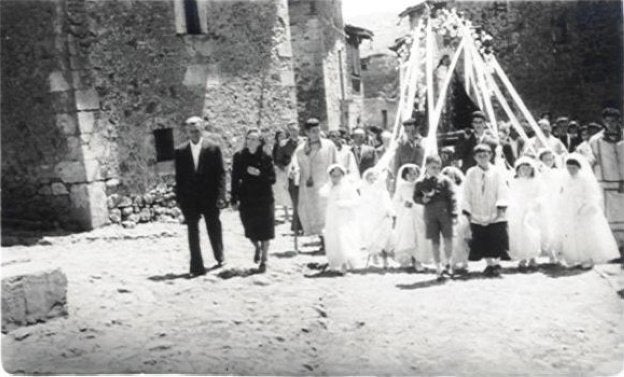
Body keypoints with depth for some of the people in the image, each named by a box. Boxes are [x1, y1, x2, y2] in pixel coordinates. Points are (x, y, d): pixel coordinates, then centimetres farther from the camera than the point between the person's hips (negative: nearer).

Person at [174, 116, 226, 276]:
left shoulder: (213, 148, -1)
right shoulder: (180, 152, 5)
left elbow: (221, 173, -3)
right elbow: (179, 177, 7)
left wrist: (220, 196, -11)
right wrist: (179, 198, 0)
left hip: (210, 197, -1)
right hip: (189, 199, 1)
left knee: (214, 229, 11)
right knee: (192, 232, -1)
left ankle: (220, 257, 35)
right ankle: (197, 267, 3)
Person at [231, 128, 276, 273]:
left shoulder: (265, 158, -5)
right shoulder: (239, 157, -1)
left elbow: (272, 179, -6)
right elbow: (235, 179, 1)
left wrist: (259, 174, -22)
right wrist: (234, 200, -2)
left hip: (264, 200, -1)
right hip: (246, 200, 1)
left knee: (265, 231, 2)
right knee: (250, 231, 7)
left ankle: (264, 260, 18)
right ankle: (257, 247, 41)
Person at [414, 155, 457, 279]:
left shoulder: (445, 180, 0)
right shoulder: (420, 183, 4)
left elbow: (452, 198, -2)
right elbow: (415, 197, 9)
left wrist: (453, 215, -8)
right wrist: (423, 199, -14)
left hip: (445, 214, -1)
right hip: (430, 215, 1)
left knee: (448, 239, -3)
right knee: (434, 242, 3)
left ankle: (448, 263, 20)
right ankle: (439, 268, 11)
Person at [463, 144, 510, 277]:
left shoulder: (497, 172, 1)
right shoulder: (471, 173, 4)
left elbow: (503, 191, -3)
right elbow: (467, 194, 5)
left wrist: (501, 208, -14)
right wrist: (468, 212, 0)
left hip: (496, 216, -1)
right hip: (477, 217, 1)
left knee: (497, 242, -1)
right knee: (482, 243, 5)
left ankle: (496, 264, 15)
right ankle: (490, 264, 19)